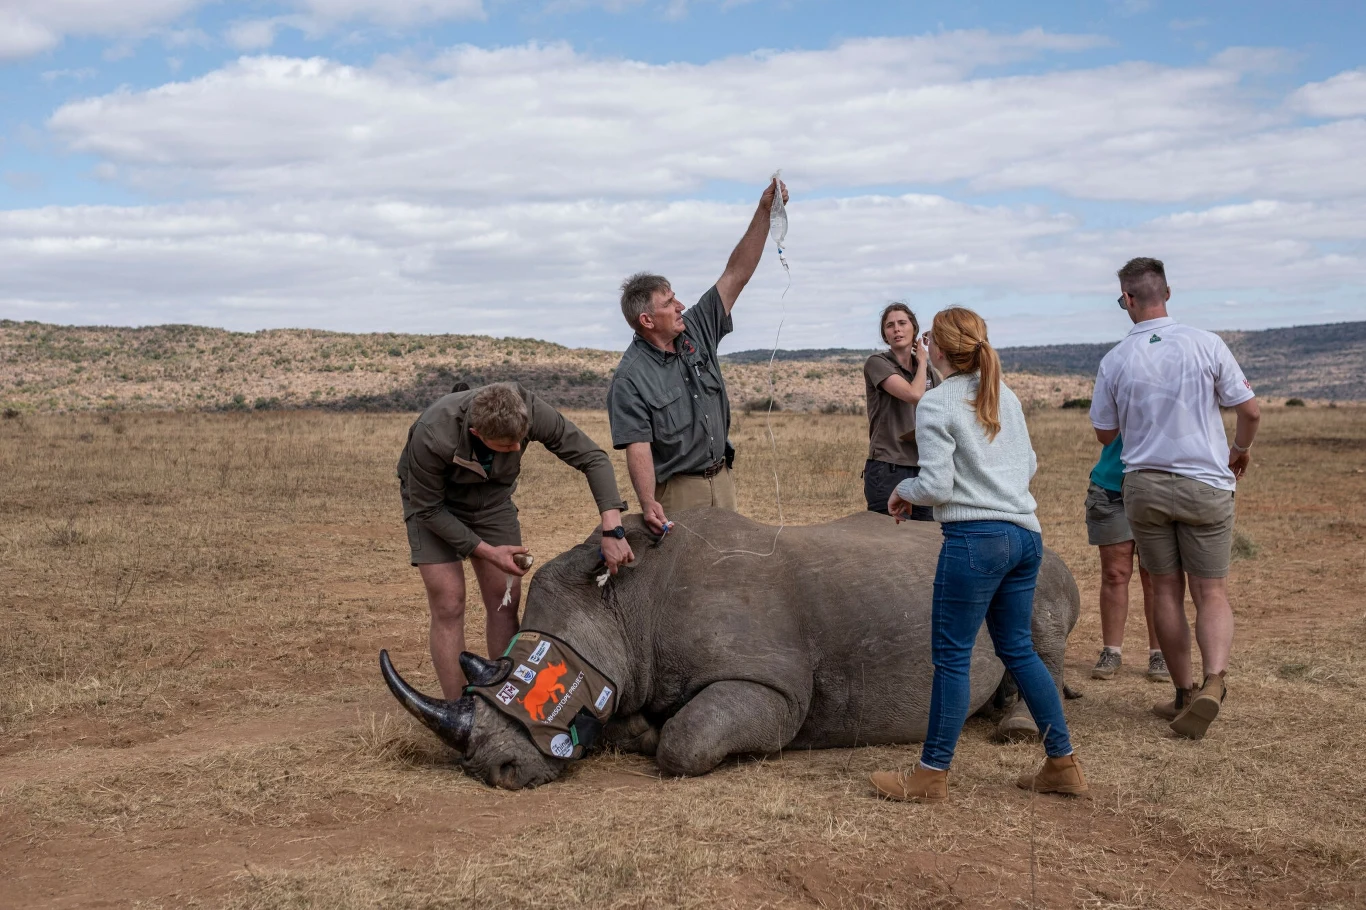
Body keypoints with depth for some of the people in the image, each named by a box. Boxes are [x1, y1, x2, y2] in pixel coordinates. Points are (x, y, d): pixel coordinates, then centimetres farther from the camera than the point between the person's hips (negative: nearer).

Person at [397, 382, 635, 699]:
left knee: (505, 600, -1)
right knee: (449, 605, -11)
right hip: (433, 502, -3)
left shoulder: (530, 411, -32)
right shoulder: (432, 438, -39)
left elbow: (593, 458, -26)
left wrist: (612, 530, -36)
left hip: (493, 499, 4)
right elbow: (427, 509, -23)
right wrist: (486, 551, -24)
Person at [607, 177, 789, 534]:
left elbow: (736, 274, 1)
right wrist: (648, 504, -36)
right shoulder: (630, 378, -16)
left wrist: (764, 210, -6)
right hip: (675, 494, -7)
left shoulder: (696, 331, 3)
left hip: (721, 480, 7)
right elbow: (638, 448, -22)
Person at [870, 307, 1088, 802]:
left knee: (952, 656, 0)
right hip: (1026, 535, 8)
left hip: (975, 537, -8)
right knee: (1019, 650, 16)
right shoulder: (1005, 396, 13)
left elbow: (936, 485, -13)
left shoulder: (935, 404, -8)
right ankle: (1063, 764, 20)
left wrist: (903, 491, 6)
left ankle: (932, 774, 8)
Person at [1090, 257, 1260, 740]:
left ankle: (1184, 692, 17)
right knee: (1211, 592, 4)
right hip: (1205, 483, -1)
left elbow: (1105, 433, 7)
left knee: (1166, 590, 11)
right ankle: (1213, 681, -19)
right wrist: (1240, 450, 17)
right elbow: (1250, 410, -3)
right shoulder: (1206, 344, -8)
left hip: (1144, 484, 1)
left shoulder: (1115, 361, -4)